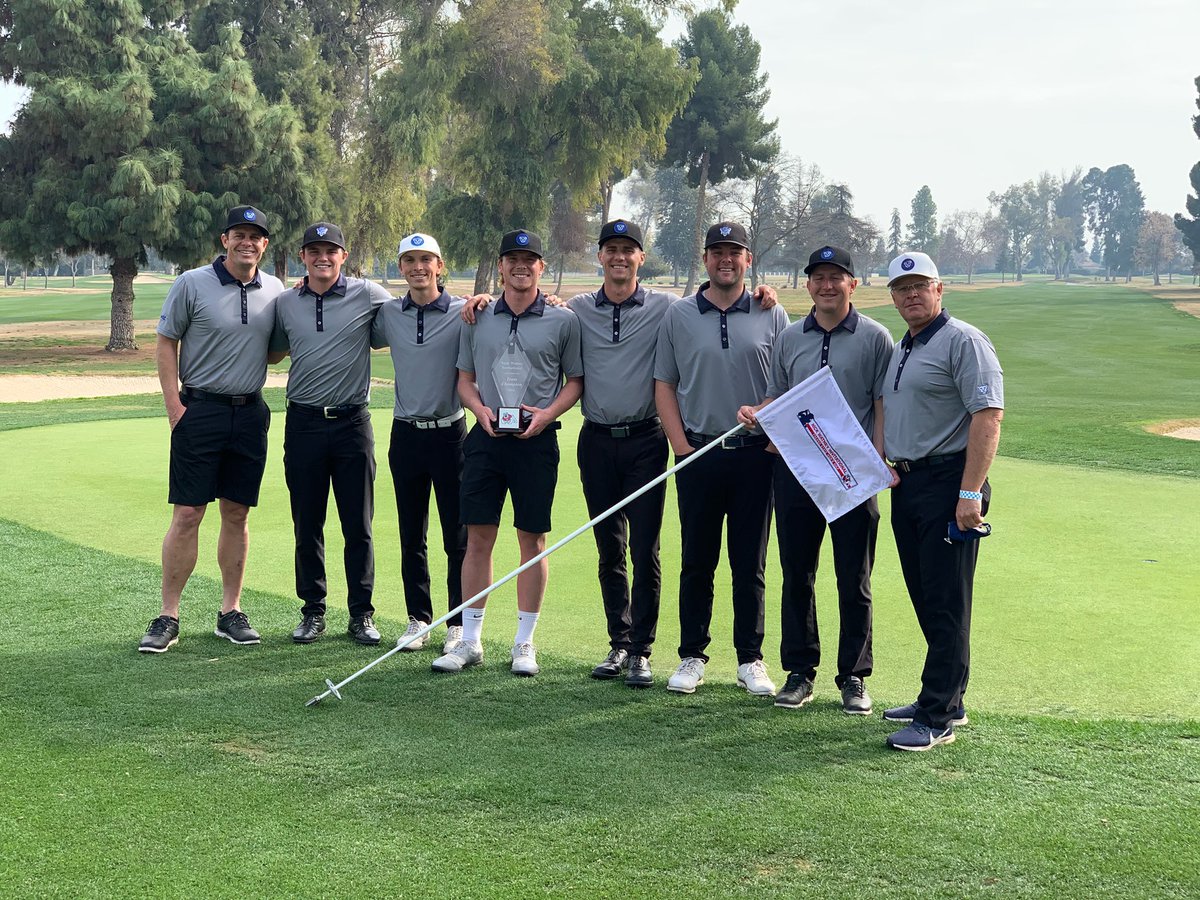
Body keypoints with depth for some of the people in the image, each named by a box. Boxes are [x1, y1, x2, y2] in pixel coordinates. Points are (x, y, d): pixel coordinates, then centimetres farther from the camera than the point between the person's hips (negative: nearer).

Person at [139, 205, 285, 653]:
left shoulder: (274, 290, 8)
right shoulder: (192, 284, -4)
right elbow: (165, 344, -1)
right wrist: (174, 406, -8)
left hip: (250, 412, 4)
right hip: (200, 410, -4)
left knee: (237, 515, 8)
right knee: (186, 515, -5)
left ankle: (231, 612, 17)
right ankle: (168, 617, 2)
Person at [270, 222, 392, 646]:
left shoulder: (368, 295, -2)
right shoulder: (285, 302, 7)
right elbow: (273, 351, 21)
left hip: (352, 421, -2)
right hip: (303, 422, 2)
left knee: (358, 526, 3)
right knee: (307, 526, 8)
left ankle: (362, 614, 13)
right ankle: (312, 611, 19)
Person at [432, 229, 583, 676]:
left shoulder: (563, 320, 2)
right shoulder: (477, 318, 9)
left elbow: (575, 381, 6)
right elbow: (464, 379, 14)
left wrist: (547, 413, -11)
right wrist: (481, 409, -5)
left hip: (537, 439, -2)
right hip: (485, 438, 2)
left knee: (532, 540, 3)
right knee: (477, 538, 2)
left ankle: (524, 643, 13)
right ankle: (470, 640, 10)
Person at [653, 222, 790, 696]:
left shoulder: (772, 316, 4)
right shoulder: (679, 315, 5)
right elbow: (664, 385, 6)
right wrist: (681, 445, -2)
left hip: (755, 456, 0)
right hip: (697, 455, 0)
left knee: (750, 565, 6)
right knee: (697, 563, 6)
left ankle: (750, 660, 15)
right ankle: (692, 656, 15)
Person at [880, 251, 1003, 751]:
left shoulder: (963, 342, -10)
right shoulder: (901, 350, 18)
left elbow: (988, 416, -18)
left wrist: (971, 493, -23)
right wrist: (888, 466, 11)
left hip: (948, 484, -9)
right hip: (906, 485, 9)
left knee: (946, 605, -7)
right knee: (925, 601, 13)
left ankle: (937, 718, -5)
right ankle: (946, 702, 23)